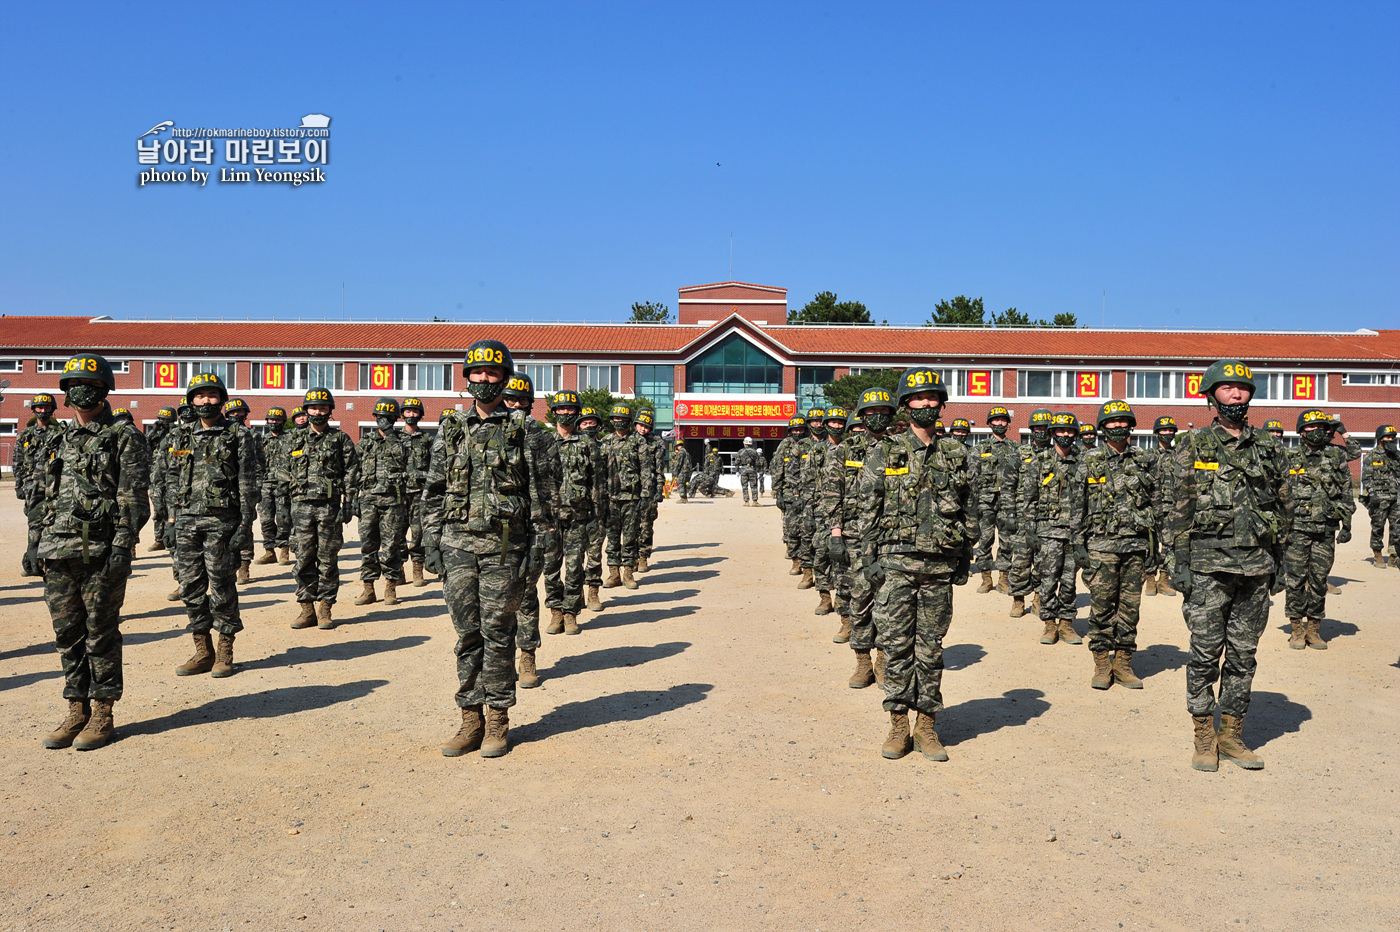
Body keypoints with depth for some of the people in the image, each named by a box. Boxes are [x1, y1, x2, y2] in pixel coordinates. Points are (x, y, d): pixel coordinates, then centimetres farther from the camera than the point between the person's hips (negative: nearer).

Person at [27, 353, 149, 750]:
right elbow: (37, 497, 18)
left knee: (101, 634, 1)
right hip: (57, 554, 6)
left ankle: (102, 714, 10)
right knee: (67, 635, 10)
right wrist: (34, 543, 11)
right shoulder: (53, 440, 15)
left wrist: (123, 546, -15)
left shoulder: (124, 440, -2)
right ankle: (76, 711, 20)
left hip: (102, 554, -5)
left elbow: (133, 499, -8)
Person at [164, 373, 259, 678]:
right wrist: (172, 519, 10)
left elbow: (248, 483, -5)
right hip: (186, 522, 5)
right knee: (191, 587, 7)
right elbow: (172, 481, 17)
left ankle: (225, 653, 10)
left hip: (221, 522, -5)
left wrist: (245, 524, -10)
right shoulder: (180, 437, 13)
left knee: (222, 587, 0)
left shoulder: (238, 436, -2)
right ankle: (202, 652, 18)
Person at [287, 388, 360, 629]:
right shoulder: (296, 439, 12)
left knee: (328, 560, 2)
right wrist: (290, 506, 12)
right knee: (304, 559, 3)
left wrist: (348, 505, -8)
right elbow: (289, 473, 17)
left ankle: (324, 609, 9)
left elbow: (352, 474, 0)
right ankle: (307, 608, 11)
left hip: (330, 507, -3)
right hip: (302, 507, 3)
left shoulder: (341, 439, 2)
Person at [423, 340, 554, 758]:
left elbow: (538, 491, 2)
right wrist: (430, 541, 6)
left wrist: (539, 543, -3)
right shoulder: (450, 428, 10)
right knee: (467, 634, 7)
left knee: (497, 634, 2)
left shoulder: (522, 429, 2)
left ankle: (497, 720, 13)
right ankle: (471, 719, 16)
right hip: (457, 544, 3)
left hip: (503, 546, -3)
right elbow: (433, 491, 13)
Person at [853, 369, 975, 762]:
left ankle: (927, 726, 17)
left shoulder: (955, 455, 8)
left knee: (931, 648, 8)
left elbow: (969, 510, 13)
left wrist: (965, 557, 9)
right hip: (896, 563, -2)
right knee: (896, 645, 2)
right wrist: (870, 557, -5)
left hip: (939, 567, 2)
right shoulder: (884, 453, 1)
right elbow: (868, 510, 0)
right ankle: (898, 726, 13)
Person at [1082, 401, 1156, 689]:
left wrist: (1157, 544, 6)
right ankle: (1102, 664, 10)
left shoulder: (1146, 460, 8)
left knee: (1130, 606, 6)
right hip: (1102, 545, -2)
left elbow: (1158, 502, 12)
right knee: (1101, 605, 0)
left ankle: (1123, 662, 15)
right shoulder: (1090, 461, 3)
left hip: (1136, 545, 2)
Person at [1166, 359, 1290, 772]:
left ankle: (1232, 734, 19)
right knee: (1206, 653, 0)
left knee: (1243, 654, 9)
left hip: (1256, 567, 4)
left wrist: (1279, 562, 11)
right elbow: (1181, 509, -2)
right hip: (1209, 564, -3)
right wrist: (1180, 563, -8)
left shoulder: (1270, 447, 11)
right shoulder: (1193, 445, 0)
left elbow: (1282, 508, 15)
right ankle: (1204, 738, 11)